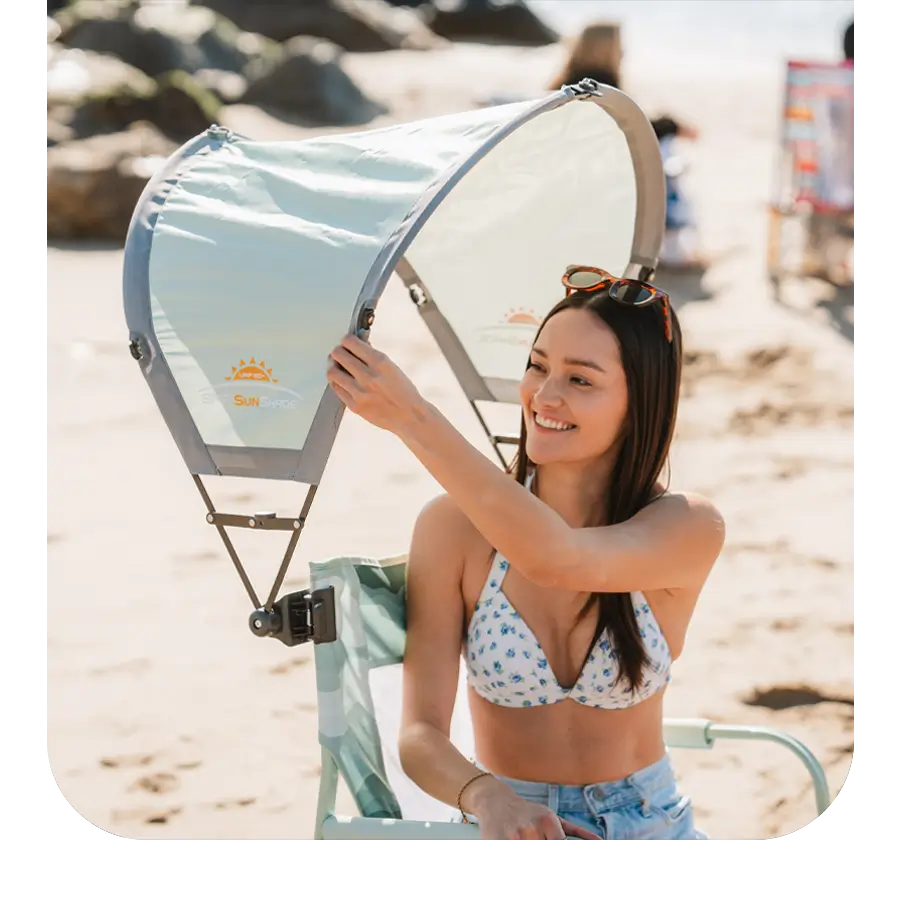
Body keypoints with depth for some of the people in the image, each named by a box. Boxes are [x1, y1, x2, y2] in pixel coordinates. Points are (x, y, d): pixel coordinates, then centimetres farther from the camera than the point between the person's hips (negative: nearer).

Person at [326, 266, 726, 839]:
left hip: (649, 834, 0)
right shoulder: (455, 526, -6)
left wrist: (411, 419, -34)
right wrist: (485, 796, -33)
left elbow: (556, 559, -30)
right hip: (508, 834, 0)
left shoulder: (689, 529, -9)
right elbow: (421, 733, -11)